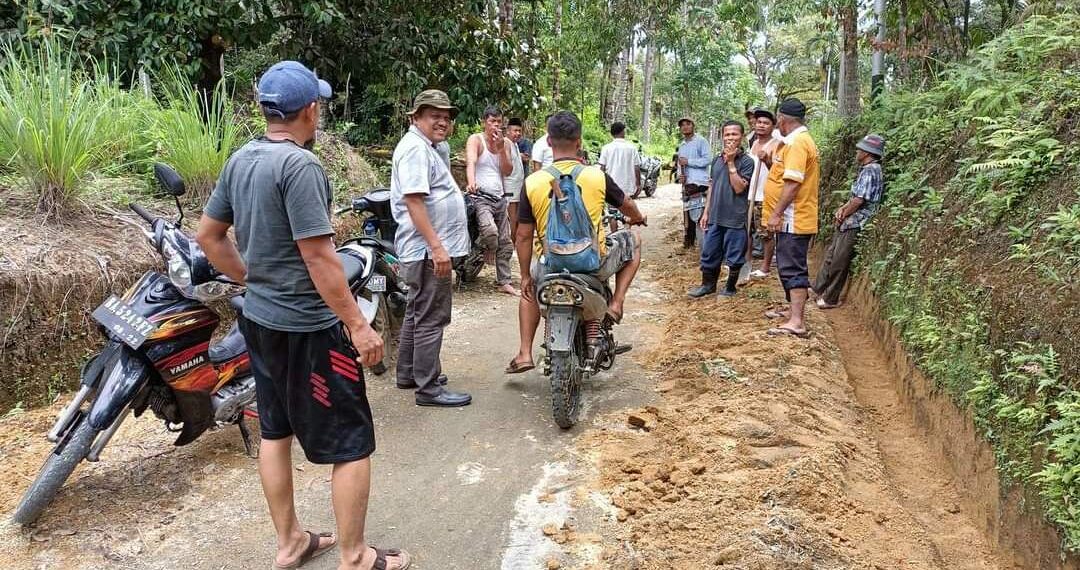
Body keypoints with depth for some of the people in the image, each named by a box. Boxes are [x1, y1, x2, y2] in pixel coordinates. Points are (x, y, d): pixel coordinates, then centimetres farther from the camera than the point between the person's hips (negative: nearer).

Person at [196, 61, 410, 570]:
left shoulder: (240, 159, 6)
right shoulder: (300, 165, -20)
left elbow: (208, 234, 13)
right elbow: (319, 257, -23)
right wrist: (358, 325, -18)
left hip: (258, 319, 9)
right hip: (308, 327, -9)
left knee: (275, 431, 18)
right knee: (352, 445, 2)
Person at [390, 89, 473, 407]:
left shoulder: (425, 147, 20)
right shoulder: (415, 148, -14)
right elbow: (414, 200, -24)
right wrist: (436, 246, -27)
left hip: (427, 249, 11)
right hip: (428, 250, -11)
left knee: (417, 313, 18)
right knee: (431, 318, -6)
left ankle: (408, 373, 30)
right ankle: (429, 389, 0)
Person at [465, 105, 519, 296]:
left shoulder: (506, 143, 12)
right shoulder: (475, 139, -4)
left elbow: (508, 171, 3)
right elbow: (470, 162, -22)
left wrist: (501, 148, -9)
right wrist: (471, 182, -42)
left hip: (500, 198, 6)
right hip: (480, 196, -6)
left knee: (505, 242, 7)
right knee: (490, 231, -31)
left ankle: (504, 282, 16)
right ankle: (489, 249, 3)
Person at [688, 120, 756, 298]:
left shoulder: (747, 161, -7)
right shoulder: (717, 160, 10)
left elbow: (739, 188, -17)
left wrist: (731, 162, -16)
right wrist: (706, 212, 12)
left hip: (735, 219, -5)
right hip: (715, 217, 5)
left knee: (734, 256, 5)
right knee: (709, 253, 10)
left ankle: (730, 287, 21)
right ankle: (708, 284, 26)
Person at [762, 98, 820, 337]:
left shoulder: (797, 143, -17)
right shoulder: (799, 140, 18)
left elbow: (793, 182, -25)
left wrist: (776, 213, -24)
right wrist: (771, 161, 13)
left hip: (793, 219, -11)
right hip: (793, 219, 11)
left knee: (793, 269, -11)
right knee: (790, 267, 19)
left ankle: (796, 322, -11)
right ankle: (794, 312, 31)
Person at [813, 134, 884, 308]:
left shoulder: (870, 171, -17)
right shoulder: (867, 169, 14)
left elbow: (858, 200, -21)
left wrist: (843, 216, -8)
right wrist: (842, 209, 2)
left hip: (855, 224, -10)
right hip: (848, 223, 10)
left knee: (839, 262, -2)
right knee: (831, 256, 15)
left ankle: (830, 299, 8)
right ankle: (818, 289, 26)